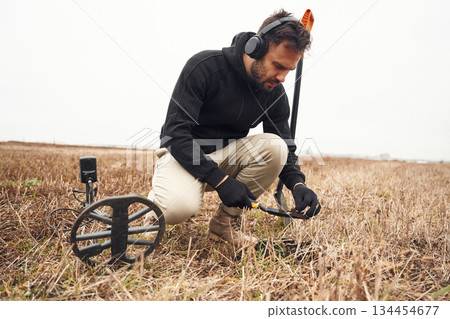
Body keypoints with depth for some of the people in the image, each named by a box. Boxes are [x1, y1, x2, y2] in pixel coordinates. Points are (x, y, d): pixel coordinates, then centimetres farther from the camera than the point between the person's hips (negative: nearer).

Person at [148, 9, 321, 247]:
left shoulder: (275, 94, -5)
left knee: (274, 146, -23)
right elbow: (176, 132, -24)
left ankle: (225, 221, -7)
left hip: (226, 155, 5)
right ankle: (159, 196, 6)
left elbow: (286, 149, 1)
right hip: (182, 152, -4)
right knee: (180, 207, -35)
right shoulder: (204, 66, -21)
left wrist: (297, 184, -21)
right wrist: (221, 180, -30)